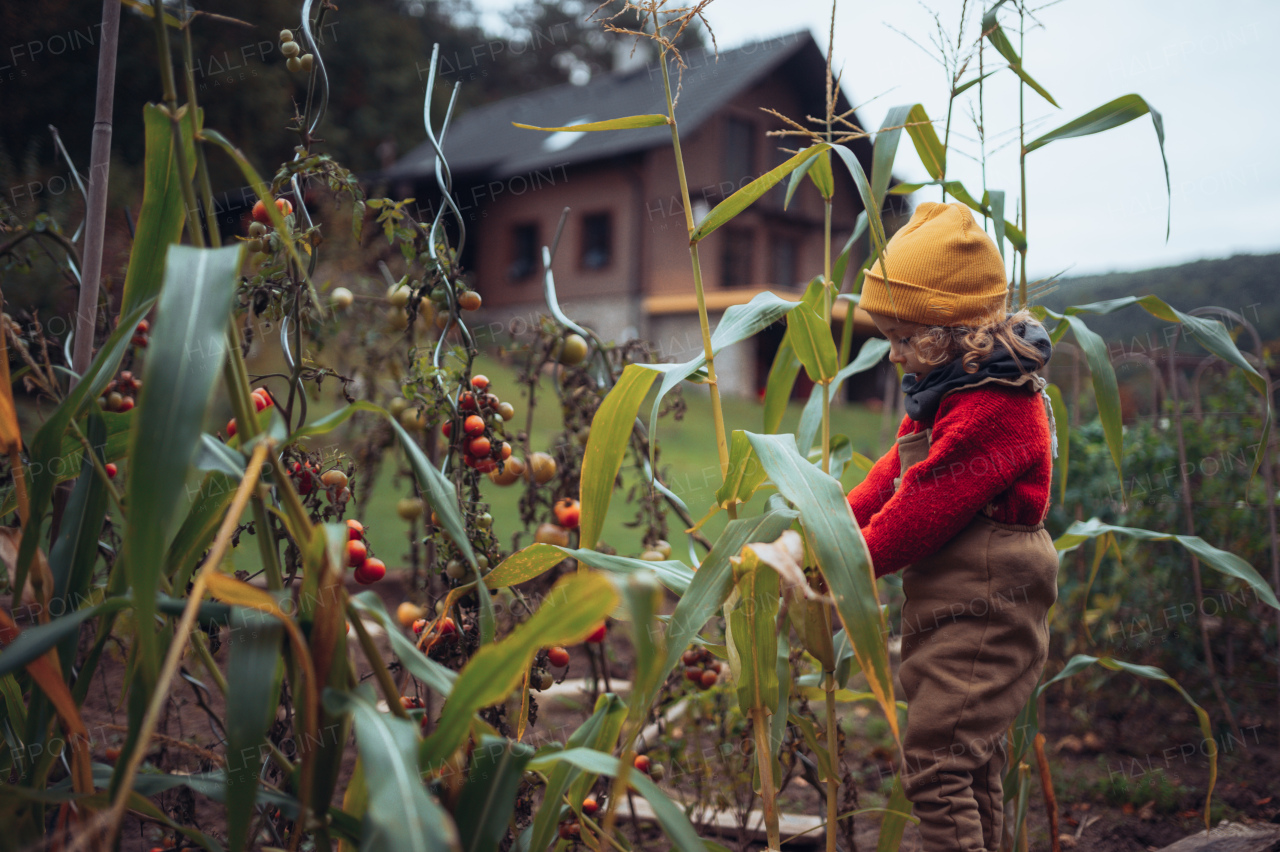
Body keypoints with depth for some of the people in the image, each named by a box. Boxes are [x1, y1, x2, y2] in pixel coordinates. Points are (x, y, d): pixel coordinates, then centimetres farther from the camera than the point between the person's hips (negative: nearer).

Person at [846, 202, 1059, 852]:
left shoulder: (992, 409, -22)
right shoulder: (949, 392, 13)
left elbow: (924, 508, -22)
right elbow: (897, 470, 14)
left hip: (982, 616, -11)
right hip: (951, 612, 11)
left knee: (935, 762, -11)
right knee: (973, 767, 20)